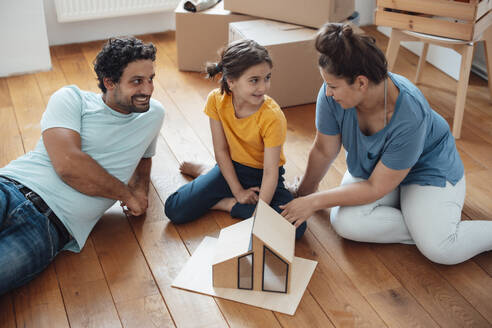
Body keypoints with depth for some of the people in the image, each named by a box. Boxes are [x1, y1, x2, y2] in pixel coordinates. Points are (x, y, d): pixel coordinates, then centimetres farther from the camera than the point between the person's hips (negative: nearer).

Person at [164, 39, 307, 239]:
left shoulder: (273, 117, -27)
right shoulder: (216, 100, -16)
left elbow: (270, 173, -26)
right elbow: (221, 150, -8)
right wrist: (238, 191, -12)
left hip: (261, 174, -1)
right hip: (231, 168, 2)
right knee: (175, 210, -12)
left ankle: (226, 204, -7)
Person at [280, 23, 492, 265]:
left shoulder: (410, 117, -36)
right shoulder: (331, 95, -25)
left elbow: (376, 188, -28)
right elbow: (323, 150, -6)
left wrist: (314, 202, -23)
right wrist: (305, 191, 7)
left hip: (428, 166, -5)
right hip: (368, 167, 5)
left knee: (440, 250, -27)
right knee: (345, 223, -26)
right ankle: (425, 228, -12)